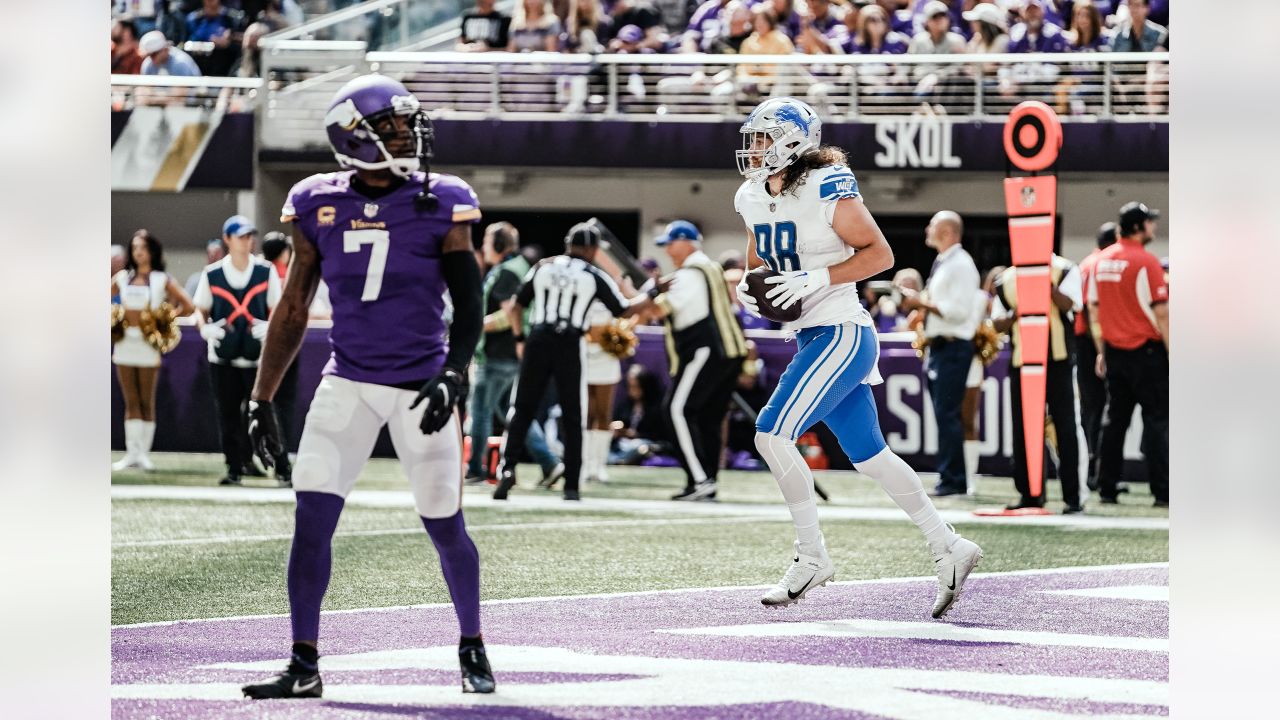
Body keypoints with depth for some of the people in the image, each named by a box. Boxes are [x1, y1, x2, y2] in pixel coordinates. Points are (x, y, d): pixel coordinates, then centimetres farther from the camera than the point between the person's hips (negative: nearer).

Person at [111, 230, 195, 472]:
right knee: (131, 401, 2)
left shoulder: (162, 280, 1)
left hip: (148, 343, -3)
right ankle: (132, 453, 1)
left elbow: (187, 306, -1)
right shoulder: (122, 277, 10)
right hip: (125, 341, 3)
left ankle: (144, 452, 4)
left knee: (146, 401, 1)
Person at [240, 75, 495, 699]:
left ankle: (472, 648, 27)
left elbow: (469, 304, -5)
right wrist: (261, 399, 8)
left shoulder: (440, 205, -6)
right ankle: (304, 665, -3)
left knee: (444, 526, 4)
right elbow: (293, 311, 9)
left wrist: (453, 376, -21)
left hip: (419, 385, -2)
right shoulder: (318, 207, 1)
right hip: (347, 382, 2)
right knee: (311, 517, -9)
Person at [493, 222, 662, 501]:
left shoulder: (543, 267, 9)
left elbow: (515, 307, 12)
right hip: (570, 345, -2)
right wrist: (652, 294, 21)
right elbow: (624, 310, 8)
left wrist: (519, 338, 23)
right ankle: (571, 486, 7)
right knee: (572, 418, 8)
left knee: (522, 410, 8)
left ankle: (508, 468, -10)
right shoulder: (594, 276, 2)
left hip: (537, 342, 2)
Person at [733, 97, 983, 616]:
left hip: (841, 335, -9)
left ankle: (811, 557, -4)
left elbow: (880, 254, -13)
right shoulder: (754, 199, 8)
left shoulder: (826, 188, -16)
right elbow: (755, 262, 24)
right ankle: (949, 549, 23)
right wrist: (745, 287, 1)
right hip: (813, 339, 9)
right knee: (869, 456, 13)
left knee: (772, 434, -15)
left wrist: (818, 279, -23)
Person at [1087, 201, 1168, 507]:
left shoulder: (1101, 261, 7)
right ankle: (1162, 491, -6)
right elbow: (1161, 313, -14)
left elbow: (1094, 310, 12)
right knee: (1156, 419, -3)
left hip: (1113, 352, 6)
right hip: (1146, 351, -6)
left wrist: (1102, 351, 19)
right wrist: (1172, 354, -9)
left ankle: (1106, 488, 11)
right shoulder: (1146, 261, -13)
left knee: (1114, 420, 11)